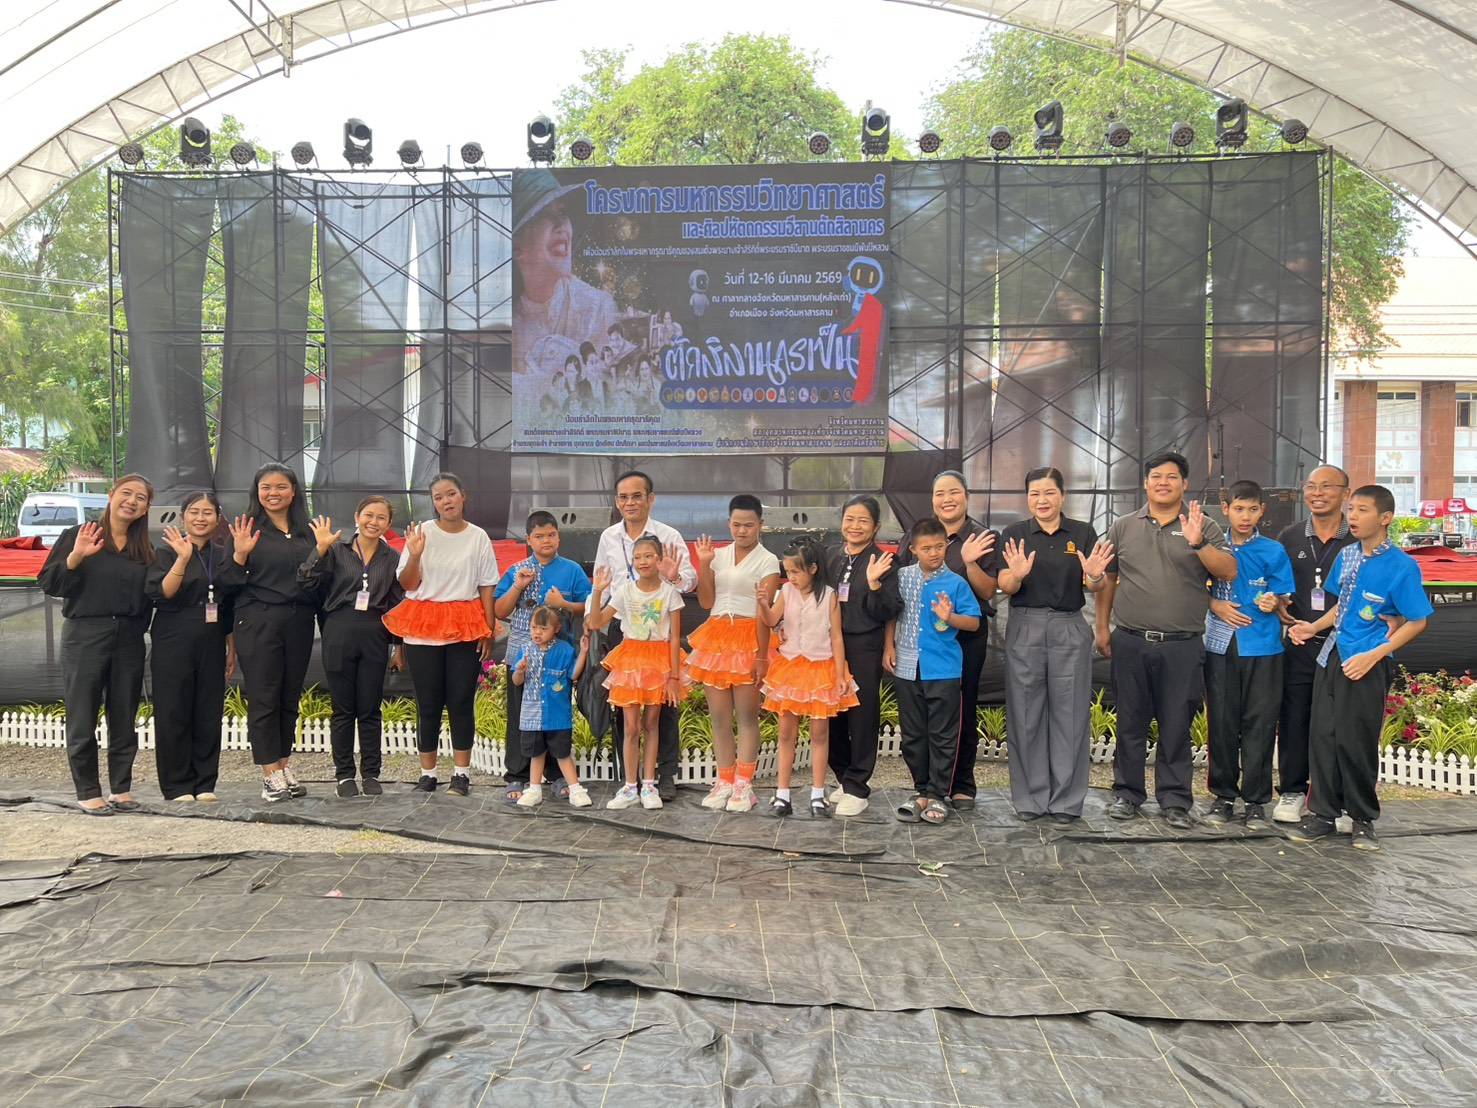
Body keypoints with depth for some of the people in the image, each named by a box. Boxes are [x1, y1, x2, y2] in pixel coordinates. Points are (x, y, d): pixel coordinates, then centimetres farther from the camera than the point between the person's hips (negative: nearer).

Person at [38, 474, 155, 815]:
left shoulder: (145, 549, 11)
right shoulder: (76, 536, -1)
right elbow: (48, 583, -6)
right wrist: (75, 557, -20)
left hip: (129, 639, 4)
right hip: (85, 636, -4)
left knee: (125, 719, 9)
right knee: (82, 719, 1)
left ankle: (121, 788, 18)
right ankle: (88, 792, 10)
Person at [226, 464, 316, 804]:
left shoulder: (306, 530, 11)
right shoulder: (248, 528, 0)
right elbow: (231, 582, -3)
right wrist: (239, 554, -18)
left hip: (299, 622, 4)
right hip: (259, 622, -4)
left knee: (290, 698, 9)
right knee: (263, 698, -1)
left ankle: (284, 765, 20)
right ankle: (271, 774, 4)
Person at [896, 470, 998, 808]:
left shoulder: (982, 539, -1)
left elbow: (987, 593, -5)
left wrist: (970, 563, -21)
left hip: (967, 637, -2)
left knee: (963, 710, 7)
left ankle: (962, 785, 18)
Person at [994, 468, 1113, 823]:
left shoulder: (1083, 533, 5)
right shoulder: (1014, 534, 4)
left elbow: (1096, 587, 0)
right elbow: (1005, 587, -3)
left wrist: (1095, 575, -23)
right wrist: (1017, 574, -25)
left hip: (1070, 630, 0)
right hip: (1025, 628, 0)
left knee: (1070, 713, 3)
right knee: (1026, 714, 3)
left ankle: (1066, 800, 12)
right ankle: (1030, 798, 12)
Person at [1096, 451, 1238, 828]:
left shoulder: (1204, 528, 4)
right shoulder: (1123, 527, 10)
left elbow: (1229, 573, -7)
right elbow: (1106, 579, 14)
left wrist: (1198, 542, -21)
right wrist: (1102, 627, 8)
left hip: (1182, 645, -1)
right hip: (1130, 642, 2)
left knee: (1176, 726, 4)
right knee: (1130, 723, 8)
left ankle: (1175, 800, 13)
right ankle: (1127, 793, 19)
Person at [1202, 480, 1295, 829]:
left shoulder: (1273, 551, 4)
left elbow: (1282, 598, 4)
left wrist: (1273, 603, -18)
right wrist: (1215, 605, -8)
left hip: (1262, 647, -1)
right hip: (1221, 644, 1)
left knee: (1259, 723, 1)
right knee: (1221, 722, 5)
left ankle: (1256, 800, 12)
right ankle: (1223, 795, 17)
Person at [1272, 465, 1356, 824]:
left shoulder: (1360, 541, 0)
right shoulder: (1290, 537, 7)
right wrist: (1277, 606, -3)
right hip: (1299, 644, 2)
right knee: (1293, 720, 6)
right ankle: (1292, 791, 18)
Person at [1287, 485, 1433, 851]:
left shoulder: (1401, 566, -12)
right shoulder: (1346, 555, 6)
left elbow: (1417, 621, -9)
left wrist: (1374, 655, -16)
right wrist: (1314, 627, 5)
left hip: (1368, 665, -6)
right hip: (1332, 657, 6)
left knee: (1356, 742, 1)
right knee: (1323, 736, 7)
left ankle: (1363, 819, 19)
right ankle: (1323, 814, 18)